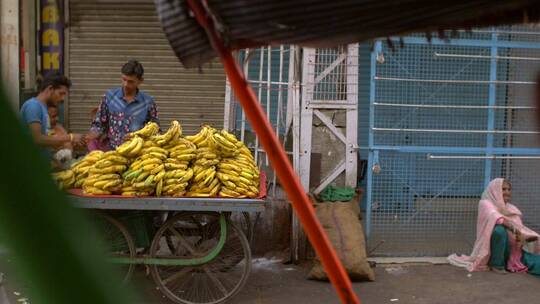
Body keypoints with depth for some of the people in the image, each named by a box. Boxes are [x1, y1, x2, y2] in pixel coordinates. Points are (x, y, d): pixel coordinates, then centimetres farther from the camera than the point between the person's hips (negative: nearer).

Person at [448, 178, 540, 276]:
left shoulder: (512, 208, 15)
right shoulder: (485, 204, -5)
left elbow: (520, 228, 8)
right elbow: (495, 217, -25)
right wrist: (513, 228, -36)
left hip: (512, 248, 5)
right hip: (492, 248, -5)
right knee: (499, 229, -35)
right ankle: (496, 265, -16)